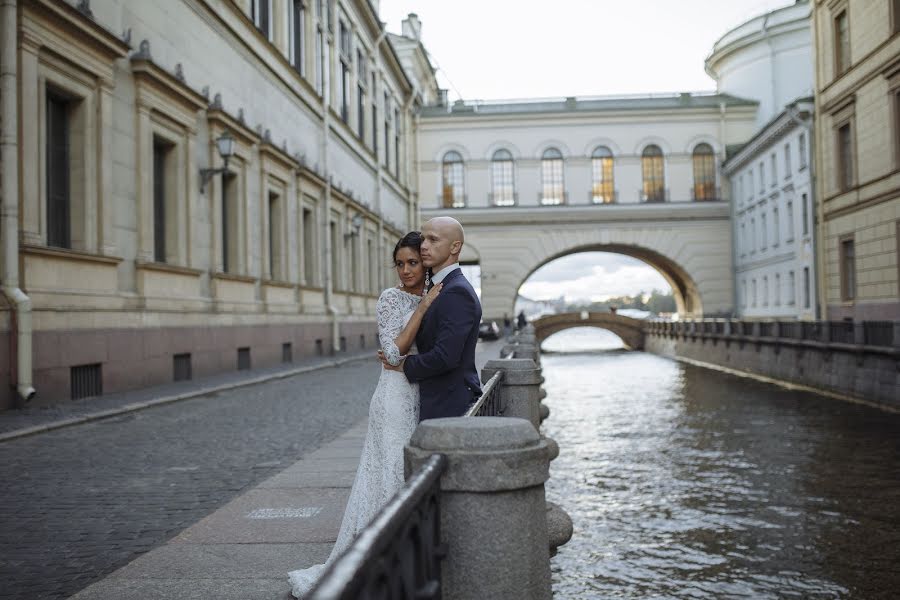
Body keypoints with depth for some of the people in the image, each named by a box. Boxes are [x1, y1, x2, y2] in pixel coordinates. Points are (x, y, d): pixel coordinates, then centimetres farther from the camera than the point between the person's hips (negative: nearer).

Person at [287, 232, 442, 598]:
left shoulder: (429, 300, 12)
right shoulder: (391, 298, -8)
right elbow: (395, 352, -19)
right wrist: (424, 306, -20)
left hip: (421, 399, 7)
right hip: (396, 399, -7)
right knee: (394, 480, -5)